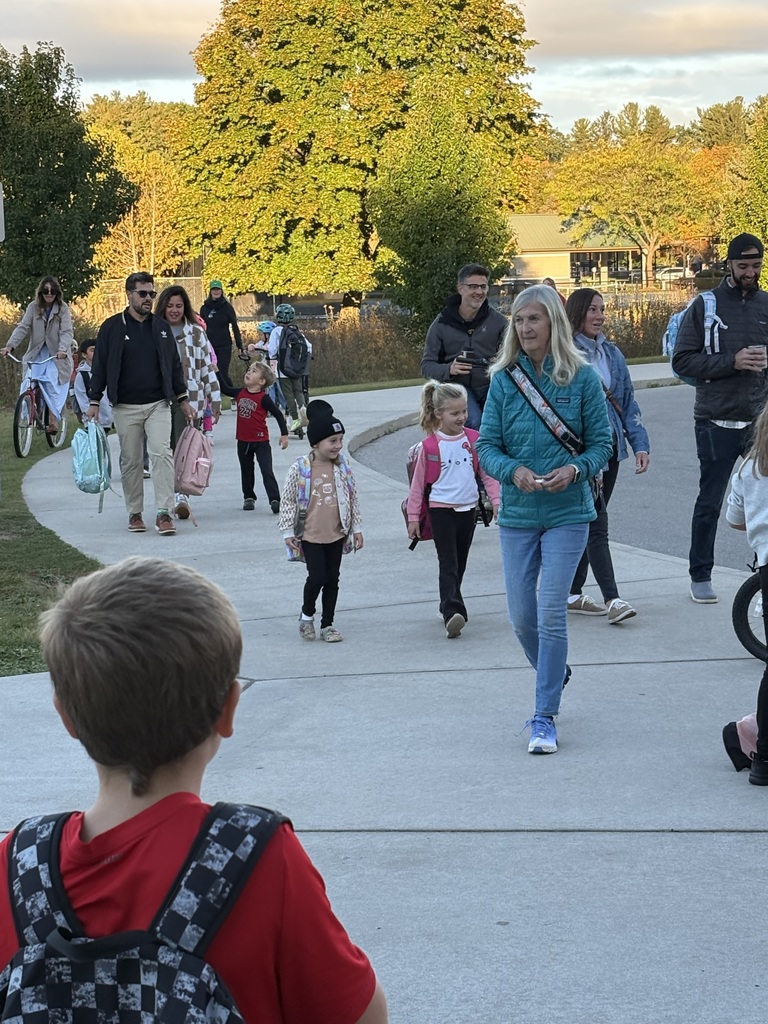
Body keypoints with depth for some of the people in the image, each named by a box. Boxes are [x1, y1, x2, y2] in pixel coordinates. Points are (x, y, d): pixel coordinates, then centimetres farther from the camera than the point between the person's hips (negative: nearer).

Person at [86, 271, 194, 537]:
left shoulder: (161, 327, 9)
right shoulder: (112, 327, 0)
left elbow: (174, 364, 15)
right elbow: (100, 365, 3)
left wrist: (183, 399, 12)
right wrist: (94, 401, -2)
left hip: (158, 405, 1)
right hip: (125, 407, -1)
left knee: (162, 455, -11)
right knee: (131, 461, 5)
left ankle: (164, 513, -12)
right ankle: (135, 513, 16)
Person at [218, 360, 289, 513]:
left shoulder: (263, 398, -13)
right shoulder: (240, 393, 3)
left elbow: (278, 414, -8)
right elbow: (224, 389, 17)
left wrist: (284, 434, -9)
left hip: (261, 441, -6)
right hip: (243, 441, 6)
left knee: (267, 471, -9)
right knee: (246, 471, 17)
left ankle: (275, 500, -11)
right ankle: (249, 498, 32)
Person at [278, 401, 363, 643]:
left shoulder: (342, 466, 1)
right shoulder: (300, 468, -12)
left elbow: (352, 498, 10)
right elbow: (288, 500, -5)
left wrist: (356, 528, 10)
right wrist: (288, 531, -5)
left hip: (337, 533, 4)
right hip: (310, 534, -4)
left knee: (332, 579, 9)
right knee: (317, 577, -8)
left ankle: (328, 624, 20)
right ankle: (306, 615, 18)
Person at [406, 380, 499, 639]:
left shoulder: (473, 439, 1)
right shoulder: (430, 445, -8)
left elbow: (487, 472, 7)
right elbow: (418, 482, 0)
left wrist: (496, 499, -4)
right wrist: (413, 516, 1)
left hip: (468, 509, 4)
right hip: (441, 509, -4)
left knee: (459, 564, 15)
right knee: (448, 565, -12)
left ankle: (449, 606, 30)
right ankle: (452, 613, -22)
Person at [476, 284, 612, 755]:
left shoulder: (582, 377, -5)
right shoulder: (505, 380, 1)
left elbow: (602, 443, 0)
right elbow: (487, 445, 2)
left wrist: (575, 470, -19)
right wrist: (514, 470, -17)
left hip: (567, 511, -3)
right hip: (517, 513, 3)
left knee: (551, 611, -9)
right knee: (522, 615, 8)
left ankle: (545, 718, -1)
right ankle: (555, 675, 39)